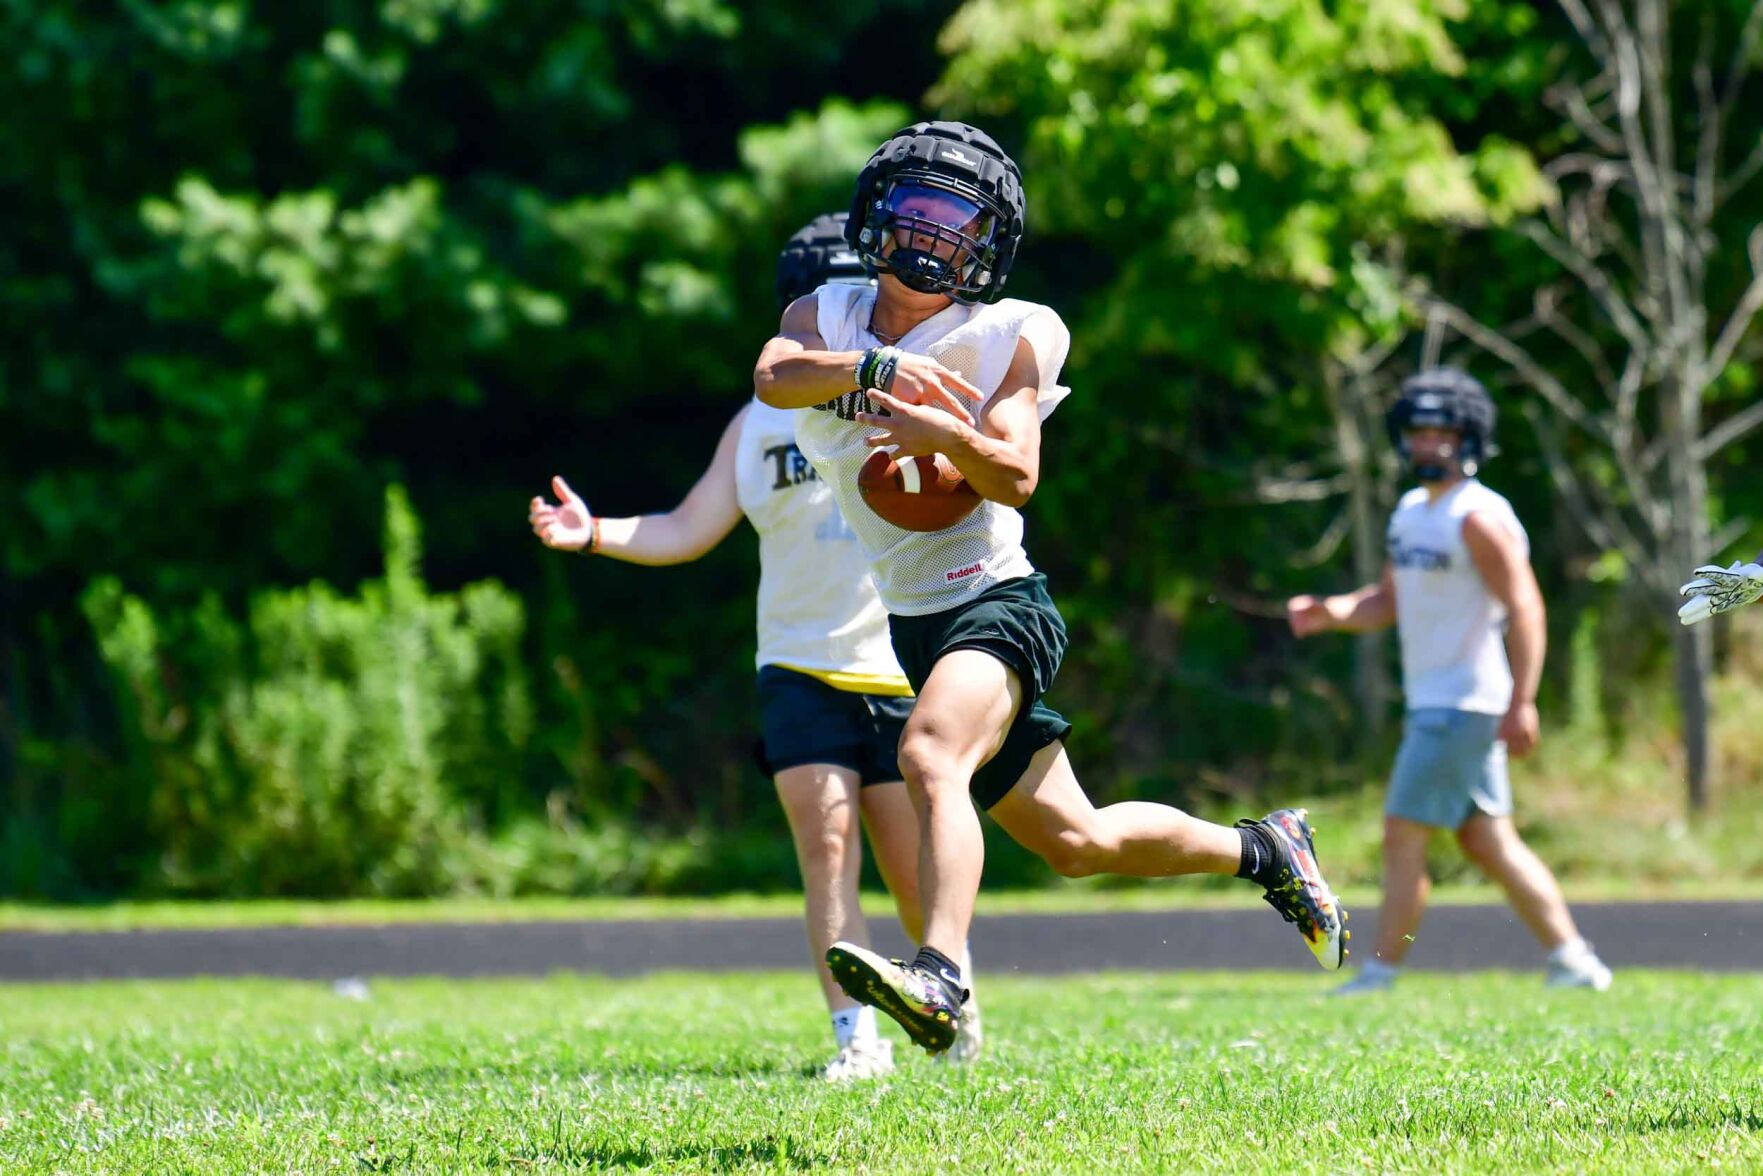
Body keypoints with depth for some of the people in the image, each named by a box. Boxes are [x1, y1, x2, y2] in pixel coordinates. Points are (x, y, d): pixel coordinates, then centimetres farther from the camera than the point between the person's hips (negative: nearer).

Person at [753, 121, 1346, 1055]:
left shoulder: (1006, 338, -6)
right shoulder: (828, 318, 5)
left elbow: (1016, 476, -17)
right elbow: (774, 376, -19)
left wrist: (953, 435, -38)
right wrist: (877, 366, -36)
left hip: (994, 602, -6)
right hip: (913, 622, 6)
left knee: (931, 755, -34)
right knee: (1074, 843, 13)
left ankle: (938, 980, -52)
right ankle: (1260, 851, 36)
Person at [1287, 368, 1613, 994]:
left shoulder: (1478, 518, -14)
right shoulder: (1411, 512, 16)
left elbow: (1524, 607, -19)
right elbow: (1389, 601, 20)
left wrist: (1521, 702, -25)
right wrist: (1331, 613, 0)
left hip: (1462, 705, -10)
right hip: (1433, 704, 10)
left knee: (1403, 836, -8)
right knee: (1489, 843, 10)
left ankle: (1381, 972, -4)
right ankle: (1572, 959, 12)